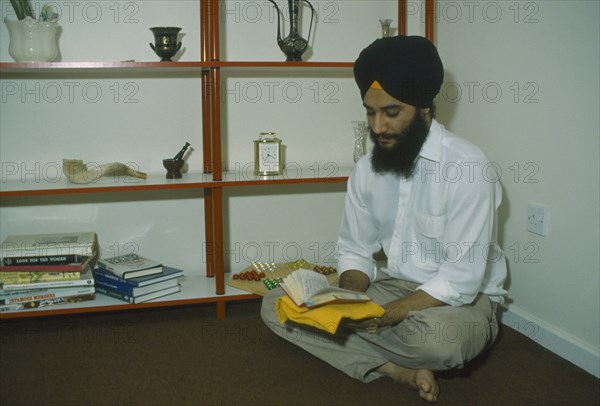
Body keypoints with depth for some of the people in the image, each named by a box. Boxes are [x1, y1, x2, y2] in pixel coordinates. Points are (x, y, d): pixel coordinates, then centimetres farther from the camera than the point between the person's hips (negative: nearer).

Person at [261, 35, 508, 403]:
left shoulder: (468, 167, -20)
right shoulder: (368, 169, 1)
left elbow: (462, 279, -23)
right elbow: (356, 251, 6)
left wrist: (384, 314, -30)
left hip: (459, 298, -6)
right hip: (392, 286, 6)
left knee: (438, 336, -42)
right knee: (276, 304, -8)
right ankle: (401, 370, -16)